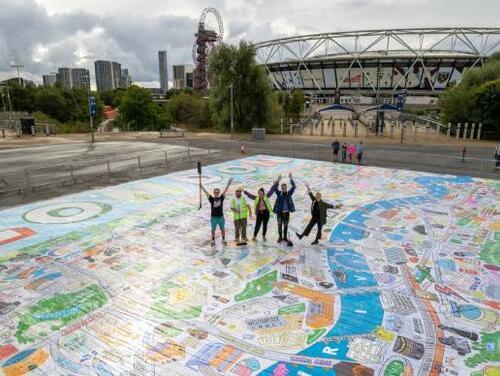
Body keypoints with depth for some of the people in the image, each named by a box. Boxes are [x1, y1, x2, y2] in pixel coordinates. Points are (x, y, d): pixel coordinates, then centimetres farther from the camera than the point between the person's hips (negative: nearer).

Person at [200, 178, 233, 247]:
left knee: (222, 229, 12)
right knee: (213, 230, 7)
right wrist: (201, 187, -17)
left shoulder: (221, 198, 1)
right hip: (213, 217, -1)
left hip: (221, 217, 1)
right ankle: (213, 241, 19)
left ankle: (223, 240, 28)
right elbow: (206, 192, -8)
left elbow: (225, 191, -3)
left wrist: (228, 184, -9)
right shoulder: (211, 199, -2)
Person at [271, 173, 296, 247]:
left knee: (286, 225, 10)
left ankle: (285, 237, 21)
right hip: (280, 212, -1)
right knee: (280, 225, 4)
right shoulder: (279, 193, -2)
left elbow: (293, 187, -11)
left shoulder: (289, 193, 1)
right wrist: (278, 180, -30)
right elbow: (274, 188, -17)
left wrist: (291, 179, -22)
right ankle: (280, 237, 16)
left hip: (287, 212, 1)